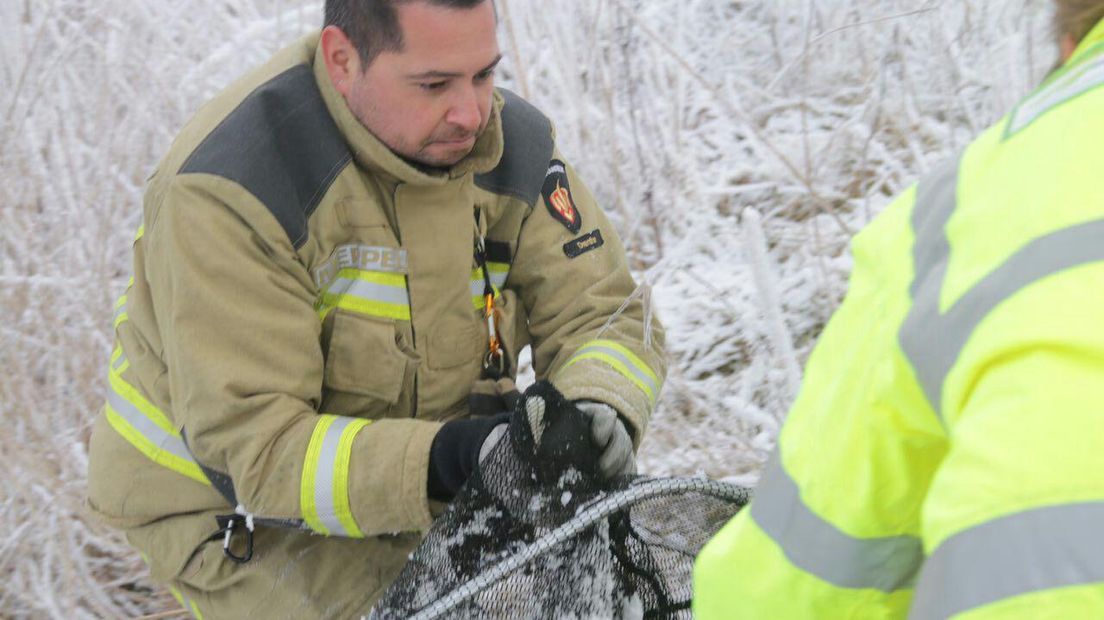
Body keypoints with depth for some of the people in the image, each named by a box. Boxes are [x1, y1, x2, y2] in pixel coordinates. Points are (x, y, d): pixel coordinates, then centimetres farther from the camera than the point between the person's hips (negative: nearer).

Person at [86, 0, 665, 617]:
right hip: (232, 505, -5)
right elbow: (246, 442, -30)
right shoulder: (228, 192, -28)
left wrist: (599, 408, -31)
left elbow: (604, 312, -7)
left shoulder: (515, 145, -10)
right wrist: (437, 463, -44)